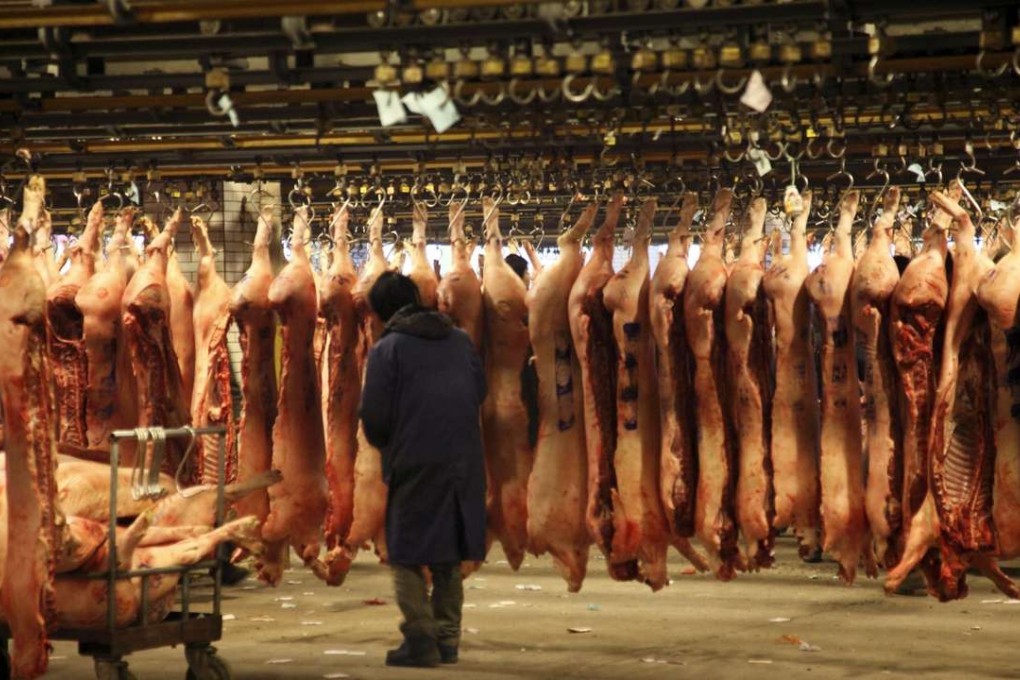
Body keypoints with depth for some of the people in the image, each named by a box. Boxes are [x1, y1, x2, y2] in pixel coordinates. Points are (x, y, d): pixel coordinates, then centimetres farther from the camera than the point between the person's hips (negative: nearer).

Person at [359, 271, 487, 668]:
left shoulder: (387, 349, -7)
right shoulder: (459, 340, 9)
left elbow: (375, 415, -9)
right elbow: (479, 392, 15)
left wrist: (382, 443, 11)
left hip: (414, 461, -5)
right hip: (464, 460, 5)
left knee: (407, 554, 4)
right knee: (449, 554, 15)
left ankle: (421, 641, -5)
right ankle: (447, 639, 16)